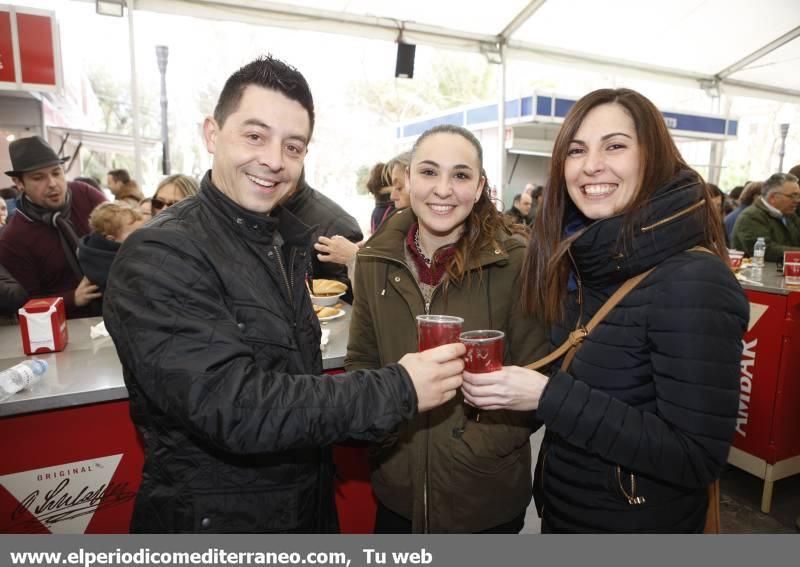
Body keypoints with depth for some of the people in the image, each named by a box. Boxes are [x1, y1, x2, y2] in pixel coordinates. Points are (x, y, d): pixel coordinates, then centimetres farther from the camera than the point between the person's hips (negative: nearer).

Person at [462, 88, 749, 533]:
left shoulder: (694, 283, -25)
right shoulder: (583, 262, -2)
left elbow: (699, 458, -26)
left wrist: (549, 395, -30)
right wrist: (509, 386, -10)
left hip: (639, 524, -6)